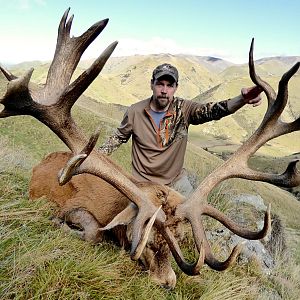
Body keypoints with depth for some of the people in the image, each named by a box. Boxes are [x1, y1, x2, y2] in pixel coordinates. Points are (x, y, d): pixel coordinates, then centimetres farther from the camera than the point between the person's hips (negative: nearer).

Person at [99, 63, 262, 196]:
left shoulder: (184, 109, -13)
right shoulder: (135, 111, -12)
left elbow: (210, 111, -30)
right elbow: (119, 137, 4)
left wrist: (242, 99, -48)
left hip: (177, 181, 1)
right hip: (144, 183, -1)